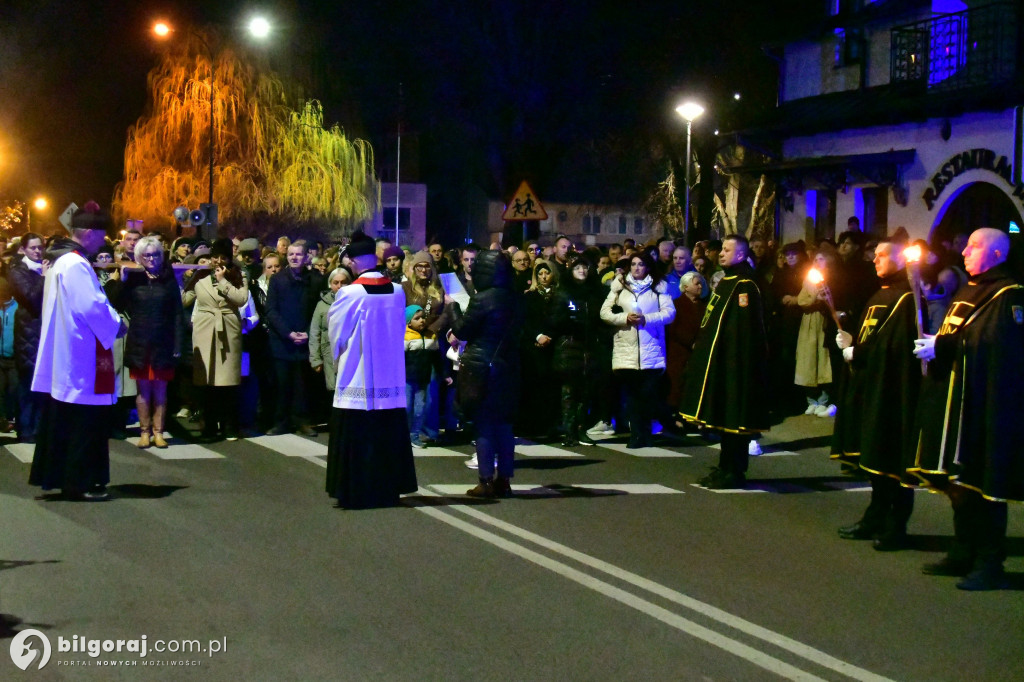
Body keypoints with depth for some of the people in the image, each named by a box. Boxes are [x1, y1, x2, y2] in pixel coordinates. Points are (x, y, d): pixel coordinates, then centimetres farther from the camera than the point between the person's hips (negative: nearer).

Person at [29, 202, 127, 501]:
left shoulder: (62, 260, 14)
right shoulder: (76, 265, -19)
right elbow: (92, 307, -24)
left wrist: (110, 320, 9)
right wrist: (116, 324, -8)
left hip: (65, 355, 10)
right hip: (81, 356, -10)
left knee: (65, 420, 15)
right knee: (85, 420, -3)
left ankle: (55, 473, 20)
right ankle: (79, 481, 2)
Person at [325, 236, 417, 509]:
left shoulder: (349, 294, -14)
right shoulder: (397, 291, -1)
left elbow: (336, 335, -4)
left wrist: (342, 354, 16)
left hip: (356, 377, -4)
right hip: (390, 375, 4)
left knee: (356, 440, 2)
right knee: (388, 435, 11)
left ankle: (355, 493, 3)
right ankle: (388, 490, 16)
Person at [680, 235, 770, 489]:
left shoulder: (744, 286, -15)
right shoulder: (727, 282, 15)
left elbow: (746, 330, -21)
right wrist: (700, 348, 21)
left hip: (735, 363, -10)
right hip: (719, 362, 10)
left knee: (733, 418, -4)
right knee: (724, 418, 14)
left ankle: (734, 472, 1)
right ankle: (726, 467, 22)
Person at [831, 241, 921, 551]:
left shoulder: (906, 299, -13)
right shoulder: (878, 297, 17)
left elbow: (895, 345, -20)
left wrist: (857, 353, -12)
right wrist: (851, 342, 2)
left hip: (891, 390, -9)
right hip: (869, 387, 10)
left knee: (892, 461, -5)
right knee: (875, 457, 14)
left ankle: (895, 527, 1)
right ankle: (875, 519, 22)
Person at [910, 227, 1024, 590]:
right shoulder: (969, 292, 19)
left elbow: (989, 344, -22)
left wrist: (941, 346, -20)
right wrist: (933, 345, 2)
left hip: (984, 404, -9)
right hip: (955, 401, 9)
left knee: (982, 482, -7)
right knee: (957, 479, 13)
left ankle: (989, 564, -2)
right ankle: (964, 554, 22)